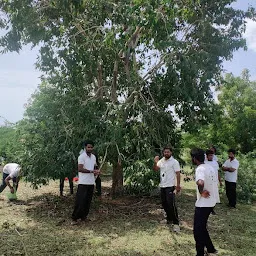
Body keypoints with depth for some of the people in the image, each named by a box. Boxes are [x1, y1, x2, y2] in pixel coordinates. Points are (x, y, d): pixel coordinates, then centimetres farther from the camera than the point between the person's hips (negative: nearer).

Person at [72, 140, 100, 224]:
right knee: (80, 201, -6)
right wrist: (91, 171, -20)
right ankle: (75, 218, 3)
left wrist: (96, 171, -1)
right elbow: (80, 169, -17)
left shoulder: (93, 157, 14)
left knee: (88, 201, 11)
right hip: (83, 183, -7)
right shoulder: (81, 157, -9)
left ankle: (83, 216, 22)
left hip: (91, 182, 7)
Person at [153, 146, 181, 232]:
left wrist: (178, 185, -16)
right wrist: (155, 162, -15)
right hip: (162, 186, 7)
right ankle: (169, 219, 32)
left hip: (170, 186, -7)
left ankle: (176, 223, -6)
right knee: (164, 203, 15)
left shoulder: (174, 162, -9)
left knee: (171, 204, -12)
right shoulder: (161, 161, 9)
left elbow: (178, 174, -10)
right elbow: (155, 169, 4)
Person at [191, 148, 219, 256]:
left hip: (203, 204, -9)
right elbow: (214, 182, 17)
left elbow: (200, 183, -40)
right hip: (211, 202, 9)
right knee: (202, 227, 23)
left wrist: (201, 192, -23)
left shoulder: (200, 169, -21)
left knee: (198, 230, 3)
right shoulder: (210, 167, 7)